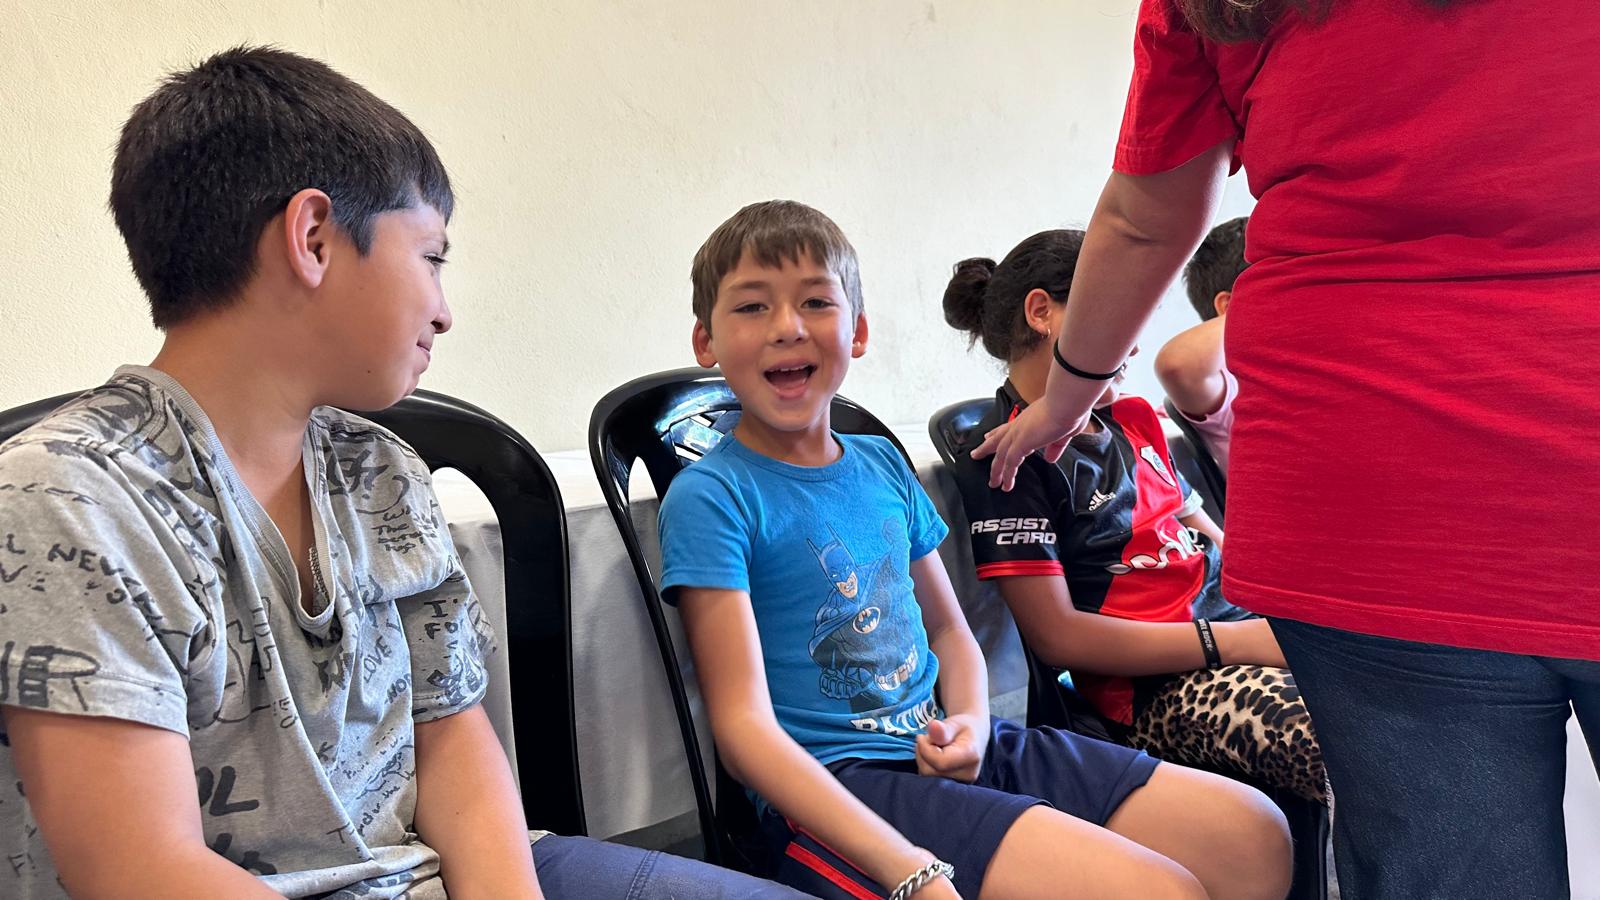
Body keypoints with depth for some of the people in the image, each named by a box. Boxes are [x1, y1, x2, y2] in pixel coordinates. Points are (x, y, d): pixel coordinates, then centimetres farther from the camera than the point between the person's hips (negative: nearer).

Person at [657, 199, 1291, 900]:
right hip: (835, 788, -7)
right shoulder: (710, 497, -10)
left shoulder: (883, 465, 11)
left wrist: (972, 723, -4)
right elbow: (745, 728, -16)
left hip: (948, 755, 7)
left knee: (1253, 836, 1)